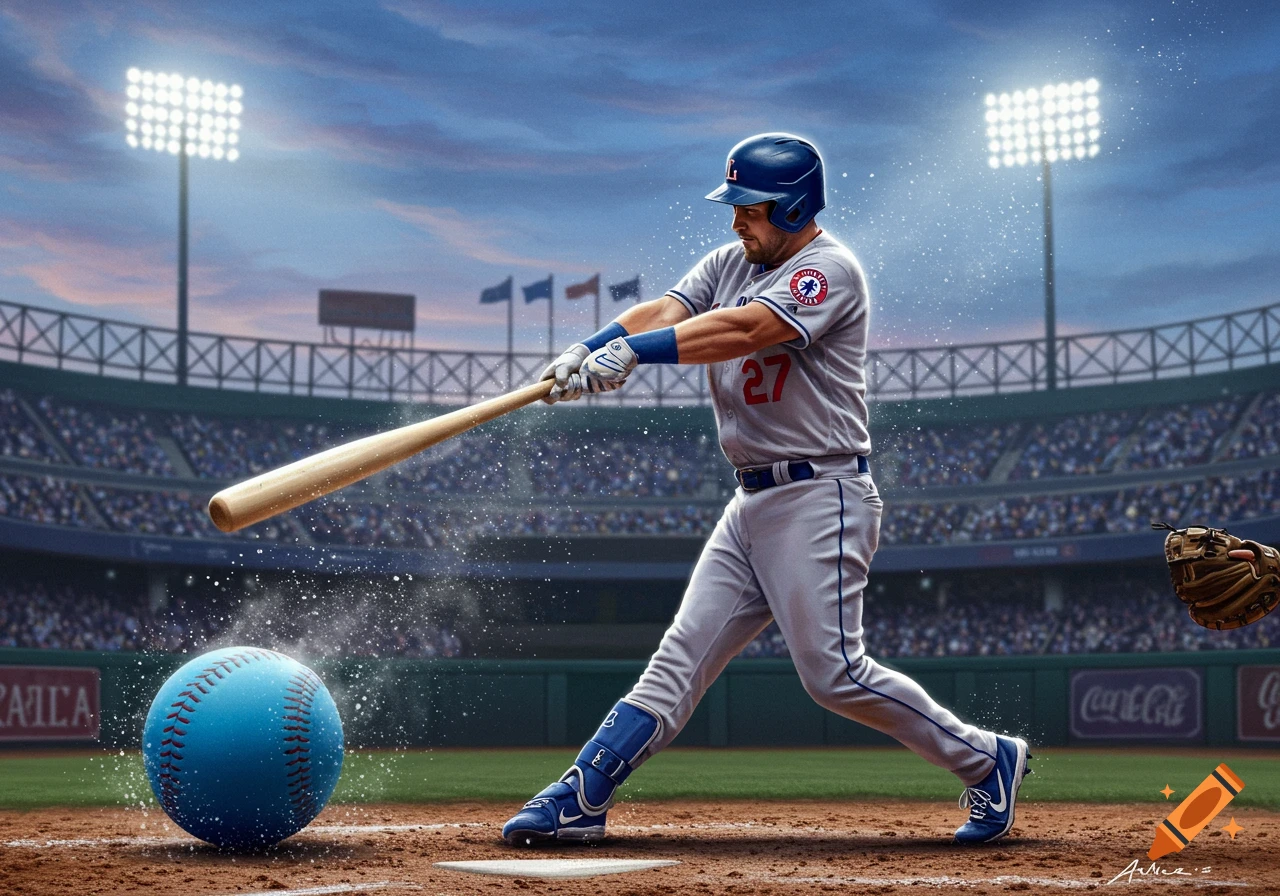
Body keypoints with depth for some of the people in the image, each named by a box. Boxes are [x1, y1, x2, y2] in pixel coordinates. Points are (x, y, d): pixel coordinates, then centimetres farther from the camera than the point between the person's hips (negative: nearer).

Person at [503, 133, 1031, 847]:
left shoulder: (830, 268, -11)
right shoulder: (731, 263, 14)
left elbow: (743, 330, -26)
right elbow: (663, 311, -1)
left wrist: (634, 352, -32)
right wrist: (587, 352, -19)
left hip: (822, 499, -8)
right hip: (755, 501, 8)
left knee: (834, 671, -10)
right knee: (682, 658, 5)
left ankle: (987, 758, 6)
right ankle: (581, 801, 4)